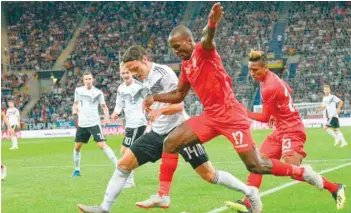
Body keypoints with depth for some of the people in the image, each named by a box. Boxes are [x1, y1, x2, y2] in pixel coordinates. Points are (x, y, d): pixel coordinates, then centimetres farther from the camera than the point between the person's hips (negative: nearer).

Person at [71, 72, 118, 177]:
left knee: (102, 145, -15)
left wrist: (106, 116, -16)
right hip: (82, 124, 4)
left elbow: (104, 106, 2)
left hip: (94, 123, -4)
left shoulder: (98, 92, -5)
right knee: (77, 147, 9)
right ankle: (77, 169, 27)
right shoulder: (78, 90, 6)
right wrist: (74, 110, -2)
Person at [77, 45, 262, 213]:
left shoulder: (163, 73, -14)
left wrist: (160, 110, -36)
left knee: (209, 175, -4)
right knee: (123, 164, -3)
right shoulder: (145, 81, 10)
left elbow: (179, 105, -20)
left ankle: (249, 192, 13)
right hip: (158, 133, 7)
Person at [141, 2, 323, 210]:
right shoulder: (186, 65, 13)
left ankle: (302, 172, 14)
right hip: (211, 116, 8)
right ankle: (162, 196, 5)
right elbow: (179, 95, 26)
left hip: (231, 115, -8)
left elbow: (208, 38, -36)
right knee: (170, 142, -1)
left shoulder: (204, 50, -10)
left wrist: (211, 24, -60)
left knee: (256, 166, -7)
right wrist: (155, 97, 9)